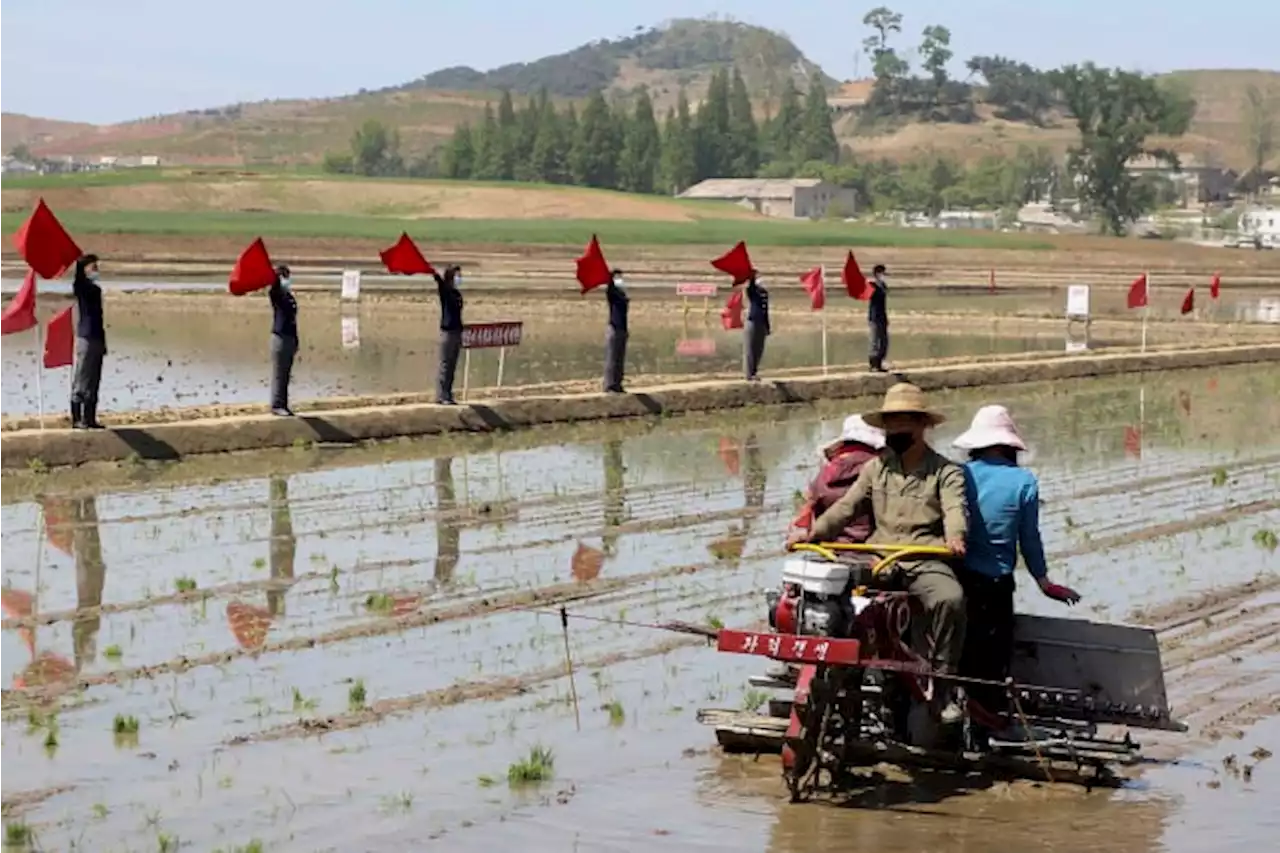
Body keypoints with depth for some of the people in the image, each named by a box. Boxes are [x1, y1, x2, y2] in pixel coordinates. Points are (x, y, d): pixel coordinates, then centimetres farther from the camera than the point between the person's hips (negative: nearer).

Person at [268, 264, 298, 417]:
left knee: (286, 374, 10)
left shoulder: (290, 296, 15)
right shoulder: (276, 294, -4)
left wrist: (296, 341, 20)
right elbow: (275, 286, -28)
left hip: (290, 337, 7)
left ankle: (283, 405, 14)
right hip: (280, 337, -7)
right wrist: (275, 274, -47)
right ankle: (277, 406, -5)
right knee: (278, 374, -6)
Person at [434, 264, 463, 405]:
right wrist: (434, 274, -49)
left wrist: (461, 334, 16)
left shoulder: (457, 294, 14)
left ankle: (448, 395, 14)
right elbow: (439, 280, -27)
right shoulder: (445, 291, -6)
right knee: (445, 365, -5)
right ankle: (441, 396, -2)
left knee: (452, 367, 9)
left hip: (457, 331, 7)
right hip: (448, 331, -7)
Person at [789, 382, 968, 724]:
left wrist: (954, 536, -33)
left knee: (950, 598, -34)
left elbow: (955, 508, -9)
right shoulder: (875, 468, 22)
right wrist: (813, 532, -5)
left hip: (925, 562, -3)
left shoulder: (945, 471, 9)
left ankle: (942, 686, -22)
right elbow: (846, 506, 13)